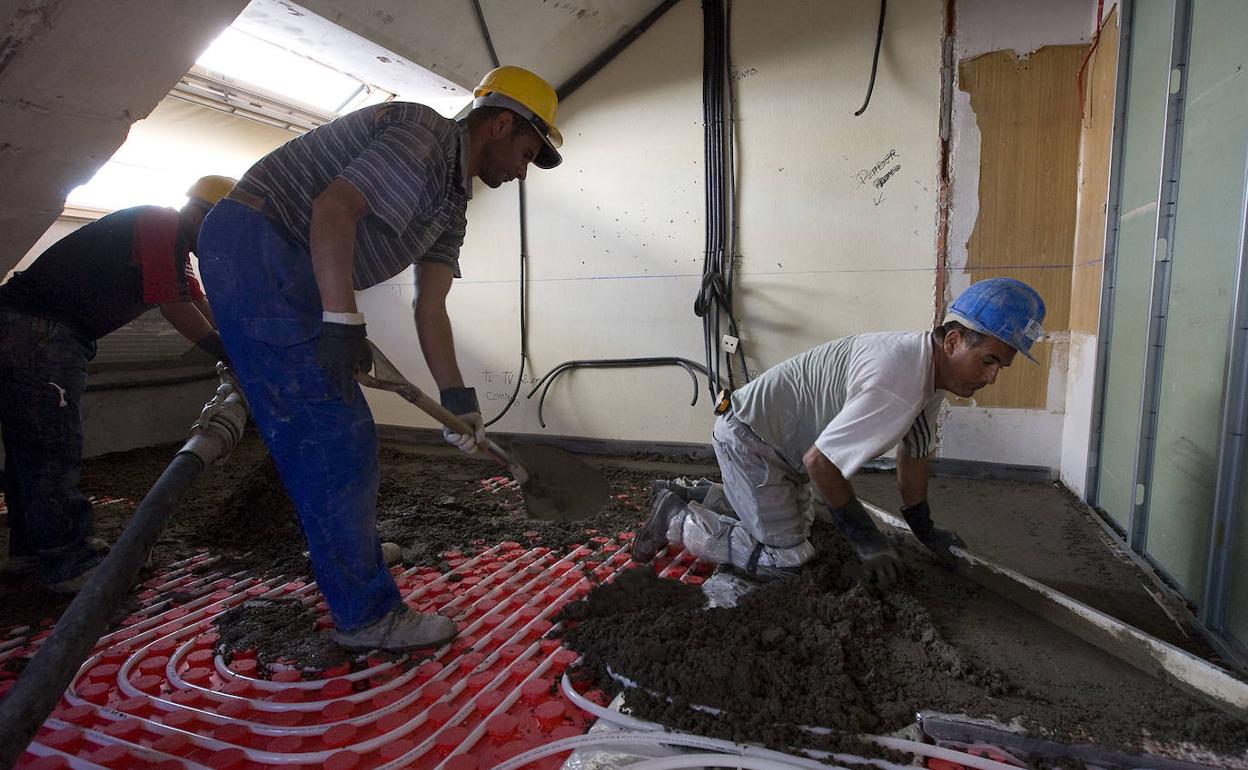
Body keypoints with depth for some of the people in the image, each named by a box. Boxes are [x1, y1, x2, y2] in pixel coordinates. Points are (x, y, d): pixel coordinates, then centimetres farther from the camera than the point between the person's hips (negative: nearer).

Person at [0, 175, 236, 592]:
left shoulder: (174, 244, 17)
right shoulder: (161, 225, -15)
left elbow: (202, 306, 19)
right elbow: (174, 307, -19)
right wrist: (228, 353, -11)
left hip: (41, 334, 11)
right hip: (36, 328, -11)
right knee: (53, 447, -8)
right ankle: (68, 565, -2)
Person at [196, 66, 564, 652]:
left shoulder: (451, 205, 16)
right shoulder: (425, 136, -13)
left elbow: (429, 307, 11)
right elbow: (333, 207, -26)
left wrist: (456, 396, 6)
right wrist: (343, 320, -31)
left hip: (285, 265, 11)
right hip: (254, 242, -11)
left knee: (341, 434, 19)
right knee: (333, 436, -11)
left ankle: (350, 548, 38)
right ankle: (367, 614, -1)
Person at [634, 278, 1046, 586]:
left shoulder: (931, 367, -1)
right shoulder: (897, 384, -33)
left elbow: (913, 454, 12)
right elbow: (820, 461, -29)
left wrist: (926, 530, 15)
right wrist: (868, 541, -18)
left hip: (779, 441, 10)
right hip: (746, 436, -10)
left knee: (797, 517, 26)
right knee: (786, 556, -12)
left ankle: (691, 494, 30)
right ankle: (676, 520, 1)